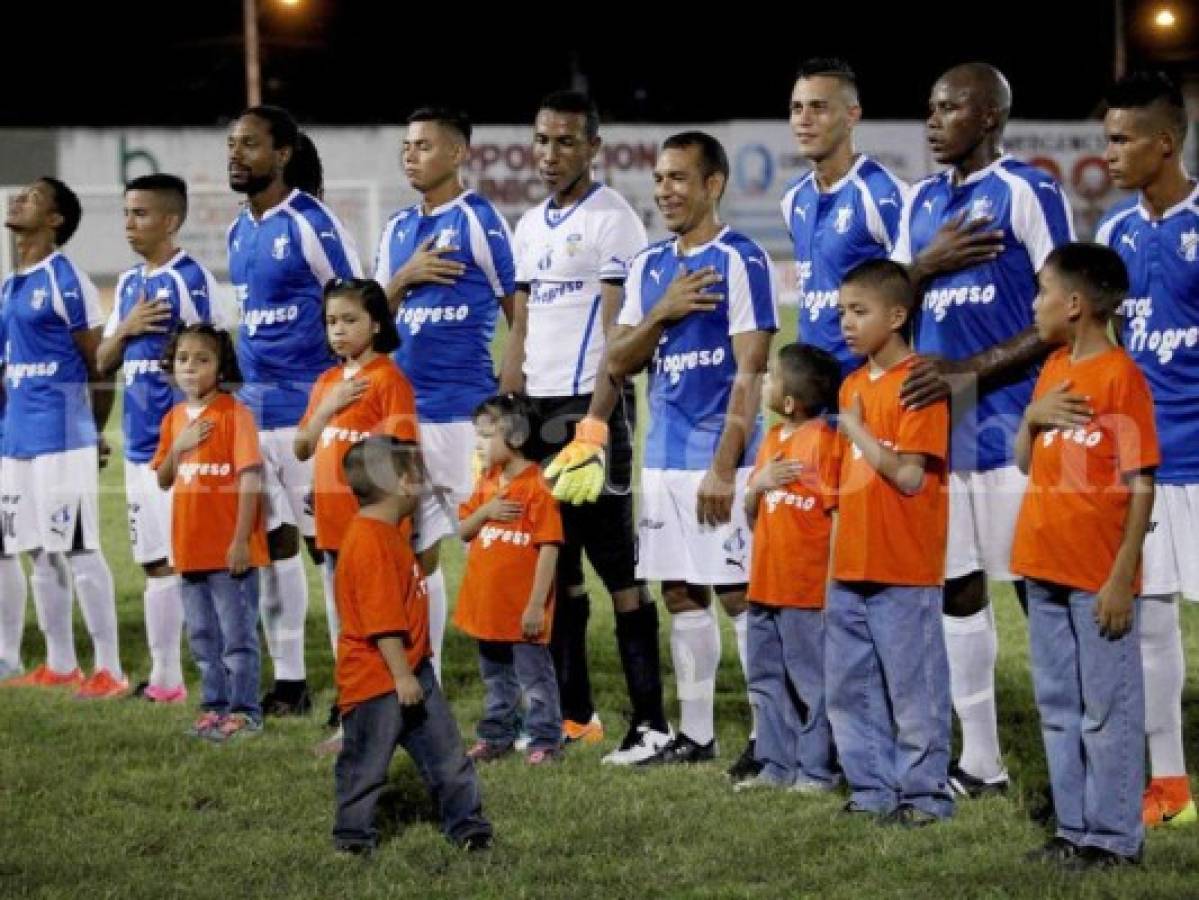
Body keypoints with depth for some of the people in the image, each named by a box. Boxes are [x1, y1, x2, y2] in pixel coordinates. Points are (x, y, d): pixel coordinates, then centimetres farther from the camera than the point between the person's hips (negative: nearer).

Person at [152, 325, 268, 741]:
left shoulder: (234, 414, -10)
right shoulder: (174, 418, 10)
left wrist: (241, 540, -18)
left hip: (229, 549, -7)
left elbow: (250, 477, -14)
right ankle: (213, 706, 23)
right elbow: (163, 480, 15)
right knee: (202, 637, 14)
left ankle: (244, 711, 5)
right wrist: (178, 447, -6)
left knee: (237, 635, -1)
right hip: (190, 547, 7)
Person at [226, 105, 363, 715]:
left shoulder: (311, 224, -10)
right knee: (270, 543, 8)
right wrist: (240, 391, 17)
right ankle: (288, 681, 15)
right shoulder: (239, 232, 13)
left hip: (310, 407, -8)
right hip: (253, 407, 8)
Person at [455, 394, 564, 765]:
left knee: (534, 675, 1)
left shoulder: (536, 486, -15)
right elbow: (463, 531, 11)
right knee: (495, 677, 18)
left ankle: (545, 740, 8)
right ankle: (496, 735, 28)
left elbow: (548, 548, -16)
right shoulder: (486, 482, 9)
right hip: (486, 604, 8)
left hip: (523, 608, -8)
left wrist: (537, 604, -18)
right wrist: (485, 511, -12)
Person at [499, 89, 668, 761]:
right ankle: (573, 711, 17)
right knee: (555, 565, 10)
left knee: (618, 566, -7)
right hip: (536, 409, 8)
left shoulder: (612, 221, -7)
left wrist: (592, 427, -21)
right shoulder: (530, 228, 16)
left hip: (591, 405, -8)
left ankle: (650, 721, -5)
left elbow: (620, 336, -13)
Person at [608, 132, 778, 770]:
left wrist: (725, 468, -18)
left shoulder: (739, 261, -9)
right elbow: (618, 363, 10)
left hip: (719, 458, -7)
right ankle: (695, 733, 16)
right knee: (681, 595, 9)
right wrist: (662, 313, -8)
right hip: (664, 455, 7)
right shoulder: (648, 267, 13)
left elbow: (750, 373, -13)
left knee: (739, 594, -5)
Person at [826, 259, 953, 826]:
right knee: (848, 687, 12)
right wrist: (837, 552, 16)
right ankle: (872, 789, 22)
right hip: (851, 568, 8)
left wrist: (857, 429, -13)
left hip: (904, 572, -8)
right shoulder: (853, 386, 12)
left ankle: (925, 793, 9)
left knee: (913, 688, 0)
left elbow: (910, 477, -19)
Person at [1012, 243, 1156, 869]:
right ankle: (1074, 828, 21)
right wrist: (1032, 416, -4)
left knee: (1108, 709, -1)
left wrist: (1123, 577, -17)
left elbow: (1140, 484, -13)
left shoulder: (1120, 374, -12)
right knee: (1058, 706, 13)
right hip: (1044, 566, 8)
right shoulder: (1053, 369, 12)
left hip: (1098, 576, -8)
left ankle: (1113, 837, 5)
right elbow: (1024, 462, 18)